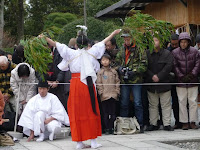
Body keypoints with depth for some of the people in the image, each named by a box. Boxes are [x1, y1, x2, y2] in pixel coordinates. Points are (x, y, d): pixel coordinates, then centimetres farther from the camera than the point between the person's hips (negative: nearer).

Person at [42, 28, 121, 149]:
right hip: (88, 84, 0)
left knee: (76, 112, 5)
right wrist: (114, 33, 31)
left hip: (75, 84, 0)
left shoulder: (71, 53, 1)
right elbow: (103, 43, 18)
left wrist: (45, 38, 3)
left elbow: (57, 45, -2)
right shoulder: (91, 52, 5)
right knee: (91, 111, 7)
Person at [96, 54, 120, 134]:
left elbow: (117, 82, 10)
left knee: (113, 113, 2)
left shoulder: (114, 71, 9)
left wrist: (117, 92, 1)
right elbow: (98, 84, 3)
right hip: (104, 95, -1)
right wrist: (101, 93, -6)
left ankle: (112, 128, 8)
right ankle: (107, 128, 7)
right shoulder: (100, 72, 5)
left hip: (113, 95, 1)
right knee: (105, 113, 1)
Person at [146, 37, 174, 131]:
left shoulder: (167, 54, 3)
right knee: (153, 105, 7)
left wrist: (159, 76, -14)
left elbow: (168, 67, -7)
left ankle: (167, 124, 4)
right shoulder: (147, 54, 7)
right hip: (151, 83, 2)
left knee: (166, 105, 0)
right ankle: (153, 124, 13)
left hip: (164, 83, -2)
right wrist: (152, 76, -13)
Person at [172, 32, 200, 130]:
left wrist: (192, 75, -10)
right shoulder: (175, 52, 2)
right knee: (182, 102, 1)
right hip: (180, 82, 0)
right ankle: (184, 122, 7)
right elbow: (175, 66, -2)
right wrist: (181, 76, -11)